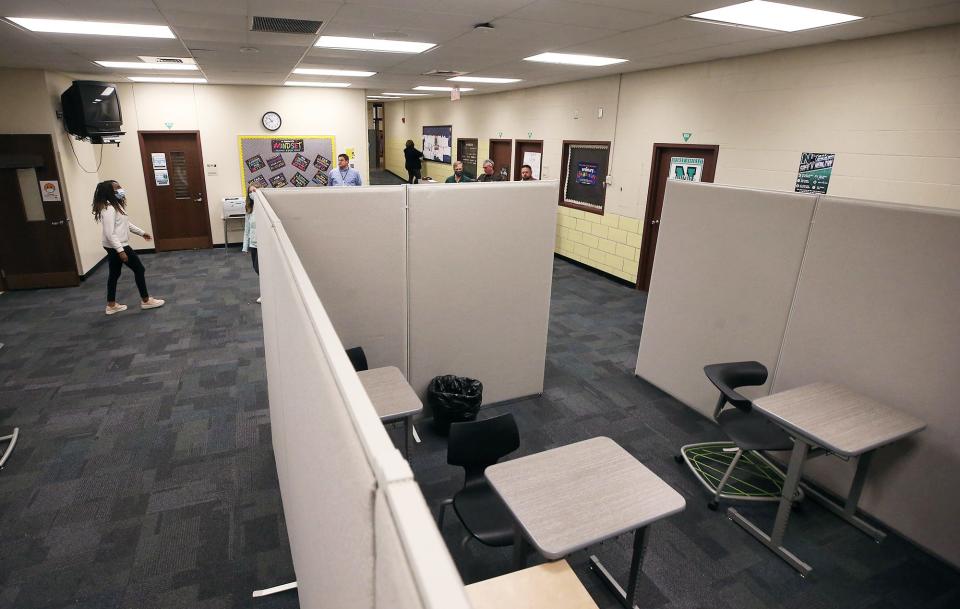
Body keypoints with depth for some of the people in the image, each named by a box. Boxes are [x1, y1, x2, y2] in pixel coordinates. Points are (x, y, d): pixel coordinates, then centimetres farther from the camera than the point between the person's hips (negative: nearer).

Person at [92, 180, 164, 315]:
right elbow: (109, 233, -25)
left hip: (114, 246, 10)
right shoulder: (109, 209, -22)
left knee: (114, 274, 15)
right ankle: (145, 300, 11)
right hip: (116, 246, -10)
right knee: (139, 269, 1)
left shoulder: (117, 206, 10)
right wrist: (120, 250, -28)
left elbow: (126, 223, 23)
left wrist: (142, 232, 27)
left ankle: (111, 305, 23)